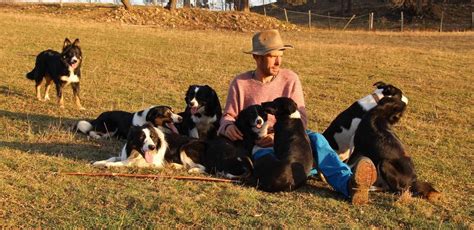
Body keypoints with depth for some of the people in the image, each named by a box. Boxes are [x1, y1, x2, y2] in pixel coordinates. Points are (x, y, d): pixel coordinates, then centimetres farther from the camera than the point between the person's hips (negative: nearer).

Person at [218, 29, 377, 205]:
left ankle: (348, 182, -58)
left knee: (315, 139, -32)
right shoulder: (240, 83, 7)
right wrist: (229, 127, -13)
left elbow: (300, 119, 2)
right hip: (258, 147, -1)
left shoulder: (290, 79, 9)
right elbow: (228, 116, 13)